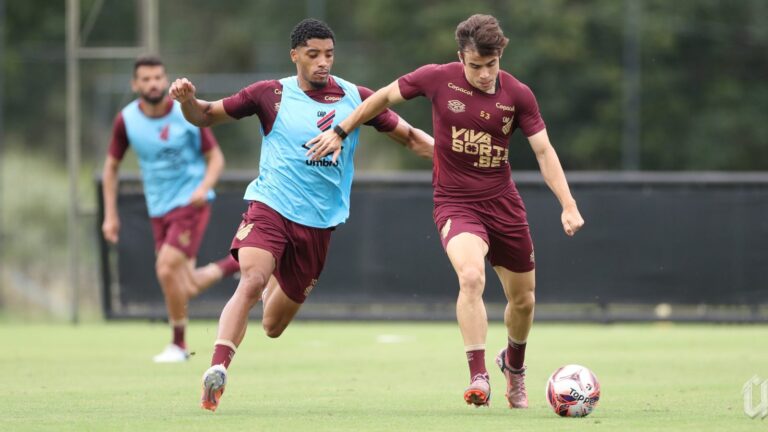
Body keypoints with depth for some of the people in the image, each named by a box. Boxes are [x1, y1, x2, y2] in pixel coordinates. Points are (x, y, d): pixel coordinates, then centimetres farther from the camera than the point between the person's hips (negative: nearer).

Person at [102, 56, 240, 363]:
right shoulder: (126, 120, -3)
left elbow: (215, 157, -2)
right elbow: (111, 167, 10)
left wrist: (204, 187, -22)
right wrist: (110, 214, 4)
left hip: (191, 203, -4)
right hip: (159, 211, 4)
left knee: (167, 269, -20)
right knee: (187, 290, 1)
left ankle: (178, 345, -2)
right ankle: (234, 263, 31)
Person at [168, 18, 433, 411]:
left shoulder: (355, 98, 3)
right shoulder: (271, 95, -2)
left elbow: (409, 137, 10)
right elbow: (206, 116, 5)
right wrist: (187, 100, -17)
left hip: (318, 224, 3)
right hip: (270, 207, -3)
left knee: (273, 326, 11)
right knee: (251, 282, -31)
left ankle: (274, 284, 46)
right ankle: (217, 370, -36)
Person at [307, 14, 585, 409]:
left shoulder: (517, 95, -7)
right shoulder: (438, 79, -11)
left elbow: (544, 151, -3)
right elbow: (385, 97, 5)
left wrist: (568, 206, -12)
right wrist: (340, 132, 8)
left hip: (503, 202, 3)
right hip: (455, 203, -3)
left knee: (523, 298, 11)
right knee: (471, 276, -31)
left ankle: (514, 364, 43)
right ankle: (478, 377, -28)